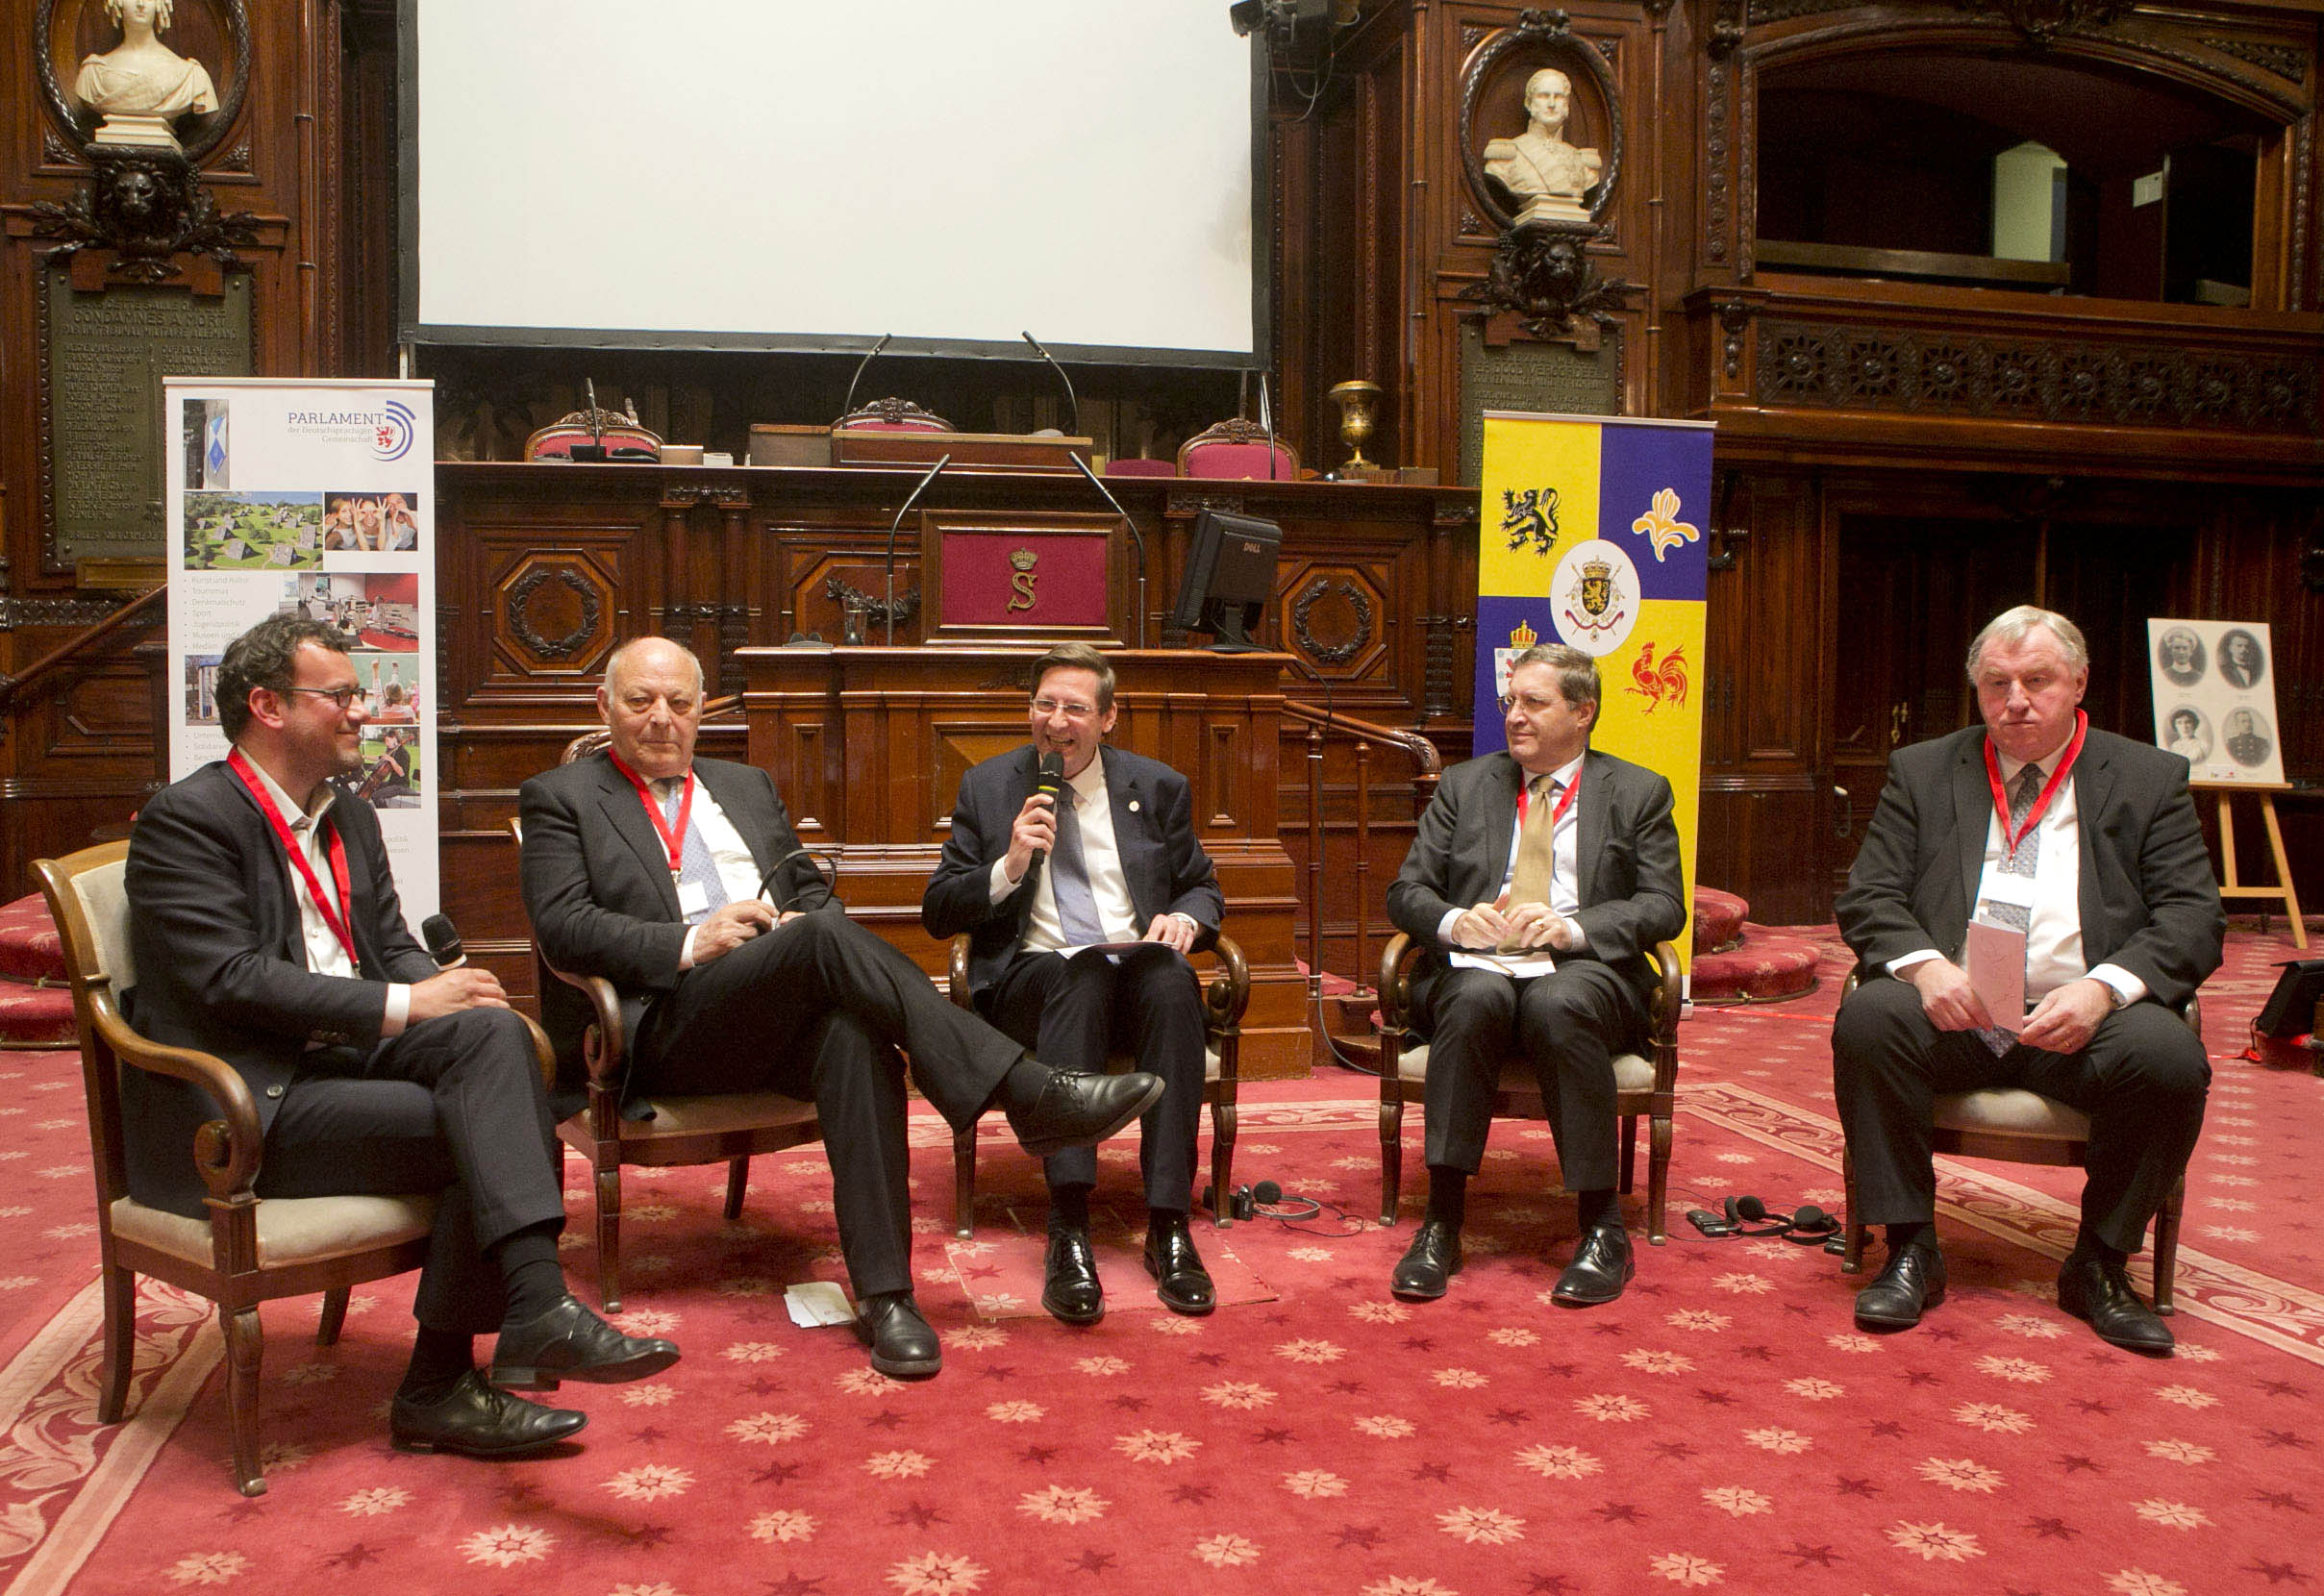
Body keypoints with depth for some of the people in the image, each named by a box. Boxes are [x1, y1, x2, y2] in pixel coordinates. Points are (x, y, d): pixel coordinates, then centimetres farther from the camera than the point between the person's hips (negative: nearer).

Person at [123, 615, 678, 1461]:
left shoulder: (350, 818, 19)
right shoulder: (186, 818, -8)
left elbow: (393, 946, 15)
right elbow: (231, 977, -19)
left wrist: (447, 991, -9)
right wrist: (402, 1007, -21)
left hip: (347, 1052, 7)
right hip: (243, 1103, -7)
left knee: (492, 1032, -25)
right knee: (483, 1135, -25)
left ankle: (534, 1306, -33)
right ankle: (438, 1387, -22)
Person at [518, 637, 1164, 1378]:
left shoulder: (747, 786, 27)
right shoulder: (560, 797, 12)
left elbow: (815, 891, 25)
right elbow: (561, 926, -3)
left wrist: (810, 923, 0)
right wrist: (692, 943, -15)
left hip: (783, 1020, 4)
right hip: (665, 1025, -4)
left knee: (854, 1030, -34)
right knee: (826, 937, -32)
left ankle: (885, 1295, -36)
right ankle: (1031, 1099, -37)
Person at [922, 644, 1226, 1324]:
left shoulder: (1157, 788, 14)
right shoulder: (987, 788, 11)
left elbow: (1203, 887, 22)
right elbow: (937, 912, 8)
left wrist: (1185, 918, -2)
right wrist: (1008, 866, -10)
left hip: (1137, 969, 2)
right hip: (1032, 979, -1)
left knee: (1172, 979, -35)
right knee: (1083, 973, -37)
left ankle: (1169, 1226, -37)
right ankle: (1068, 1231, -45)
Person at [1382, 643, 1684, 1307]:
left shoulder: (1638, 793, 13)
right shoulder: (1464, 785, 19)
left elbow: (1664, 905, 3)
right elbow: (1406, 891, 13)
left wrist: (1572, 927, -15)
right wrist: (1455, 921, -11)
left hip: (1581, 969, -1)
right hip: (1475, 964, 2)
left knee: (1557, 1005, -37)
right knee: (1477, 1000, -35)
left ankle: (1603, 1227, -27)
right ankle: (1441, 1223, -32)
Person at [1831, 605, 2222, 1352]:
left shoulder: (2150, 779, 11)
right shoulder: (1922, 771, 13)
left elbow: (2193, 917, 3)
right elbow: (1868, 898, 6)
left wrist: (2104, 988, -17)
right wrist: (1924, 965, -16)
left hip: (2082, 1016, 0)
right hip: (1953, 1011, 0)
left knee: (2170, 1057, -30)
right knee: (1867, 1019, -30)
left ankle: (2099, 1263, -7)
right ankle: (1911, 1249, -15)